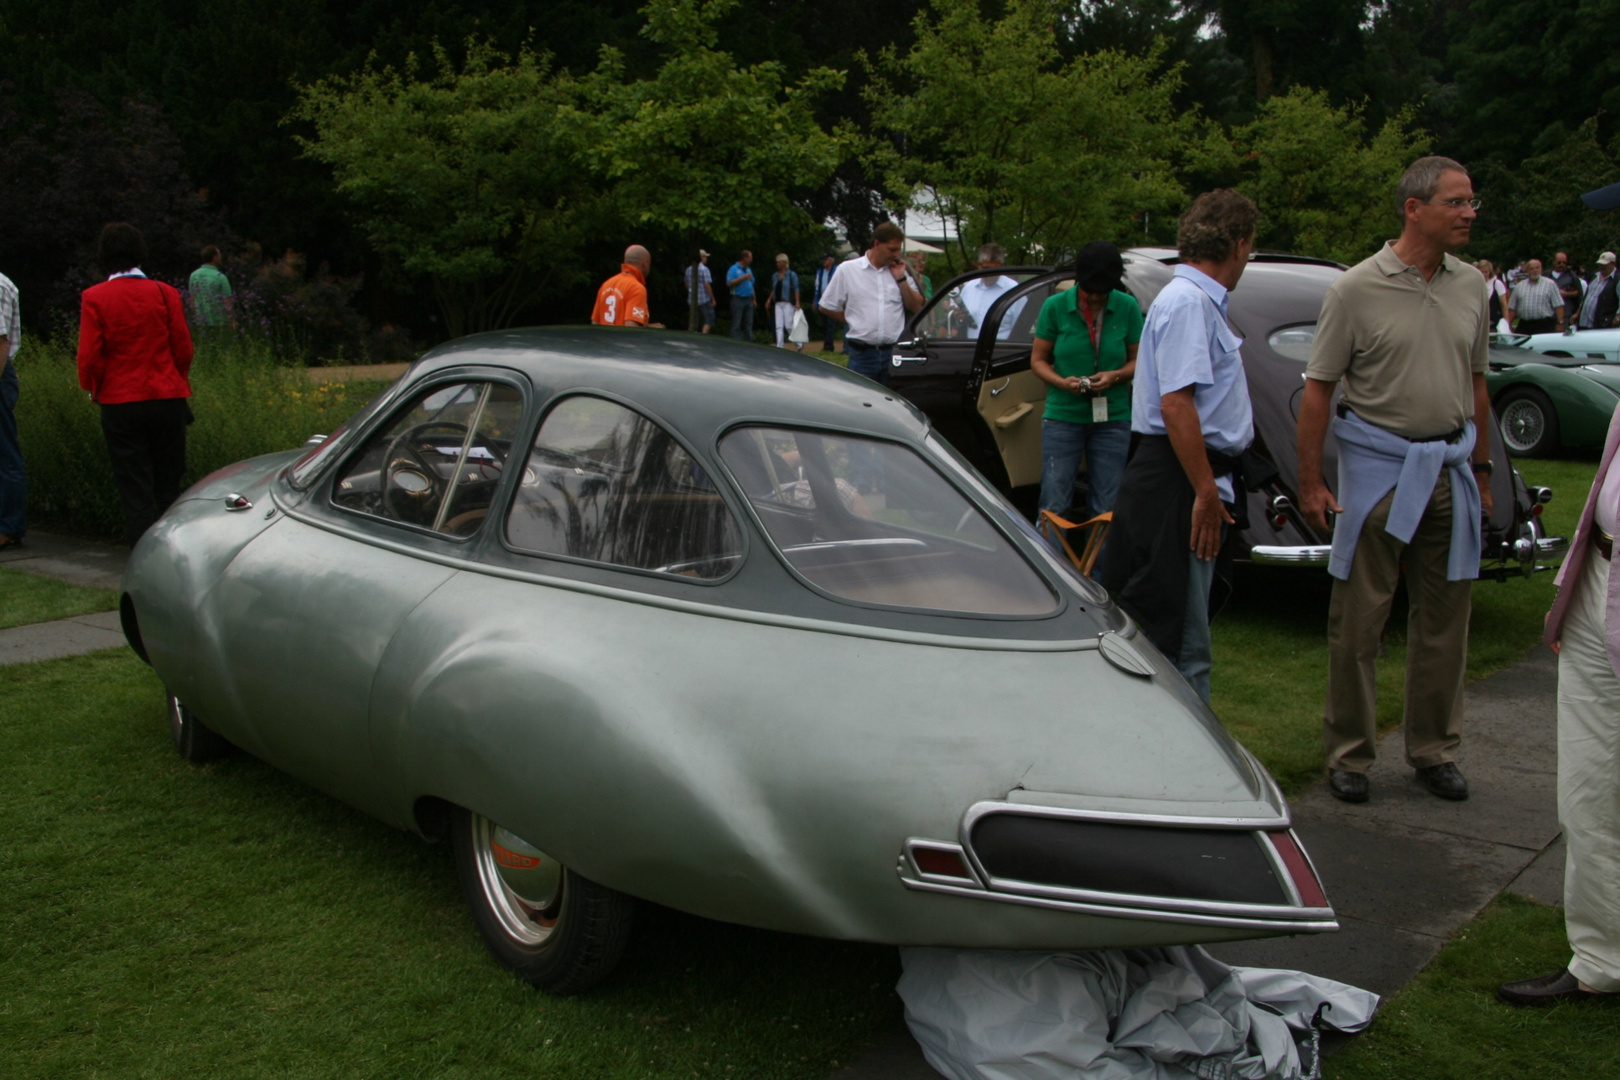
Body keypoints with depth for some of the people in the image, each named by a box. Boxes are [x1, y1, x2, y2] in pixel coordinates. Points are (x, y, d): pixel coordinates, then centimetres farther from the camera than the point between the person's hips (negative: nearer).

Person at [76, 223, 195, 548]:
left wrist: (94, 389, 11)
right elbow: (183, 349, 1)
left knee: (134, 489, 4)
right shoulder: (165, 293, -2)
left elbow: (89, 357, -7)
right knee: (168, 486, 11)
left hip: (120, 403, -1)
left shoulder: (94, 298, -5)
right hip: (168, 399, 1)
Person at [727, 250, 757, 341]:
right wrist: (743, 278, -18)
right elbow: (729, 283, -15)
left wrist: (753, 299, 16)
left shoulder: (748, 270, 18)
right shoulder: (734, 269, -4)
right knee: (736, 324, -7)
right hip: (738, 299, -7)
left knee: (749, 324, 5)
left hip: (748, 299, 7)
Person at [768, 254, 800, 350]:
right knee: (779, 326, -2)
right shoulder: (775, 276, 12)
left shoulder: (792, 275, -2)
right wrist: (770, 300, 8)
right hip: (778, 303, 5)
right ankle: (780, 346, -2)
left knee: (788, 325, -8)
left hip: (788, 303, -5)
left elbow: (796, 289, -5)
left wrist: (797, 302, -12)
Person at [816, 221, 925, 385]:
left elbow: (917, 307, 7)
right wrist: (855, 321, 4)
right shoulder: (847, 270, 1)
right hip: (862, 355, -3)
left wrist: (901, 279, -2)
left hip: (895, 353, 3)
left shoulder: (899, 271, 10)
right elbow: (826, 307, 6)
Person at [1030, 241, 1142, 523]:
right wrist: (1061, 381, -15)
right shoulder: (1055, 306, -2)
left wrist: (1116, 375, -13)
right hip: (1063, 416, -1)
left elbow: (1138, 360, 8)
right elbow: (1038, 360, 4)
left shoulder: (1127, 307, 0)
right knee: (1054, 503, -3)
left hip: (1112, 418, 1)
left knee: (1106, 507, 3)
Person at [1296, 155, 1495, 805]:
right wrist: (1310, 482, -9)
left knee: (1444, 619, 10)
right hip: (1379, 464, -5)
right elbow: (1317, 389, -7)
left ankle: (1434, 751, 23)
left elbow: (1475, 385, 17)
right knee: (1357, 622, 1)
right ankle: (1349, 756, 12)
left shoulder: (1471, 287, 8)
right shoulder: (1358, 289, -7)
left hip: (1450, 466, 5)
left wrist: (1481, 468, 15)